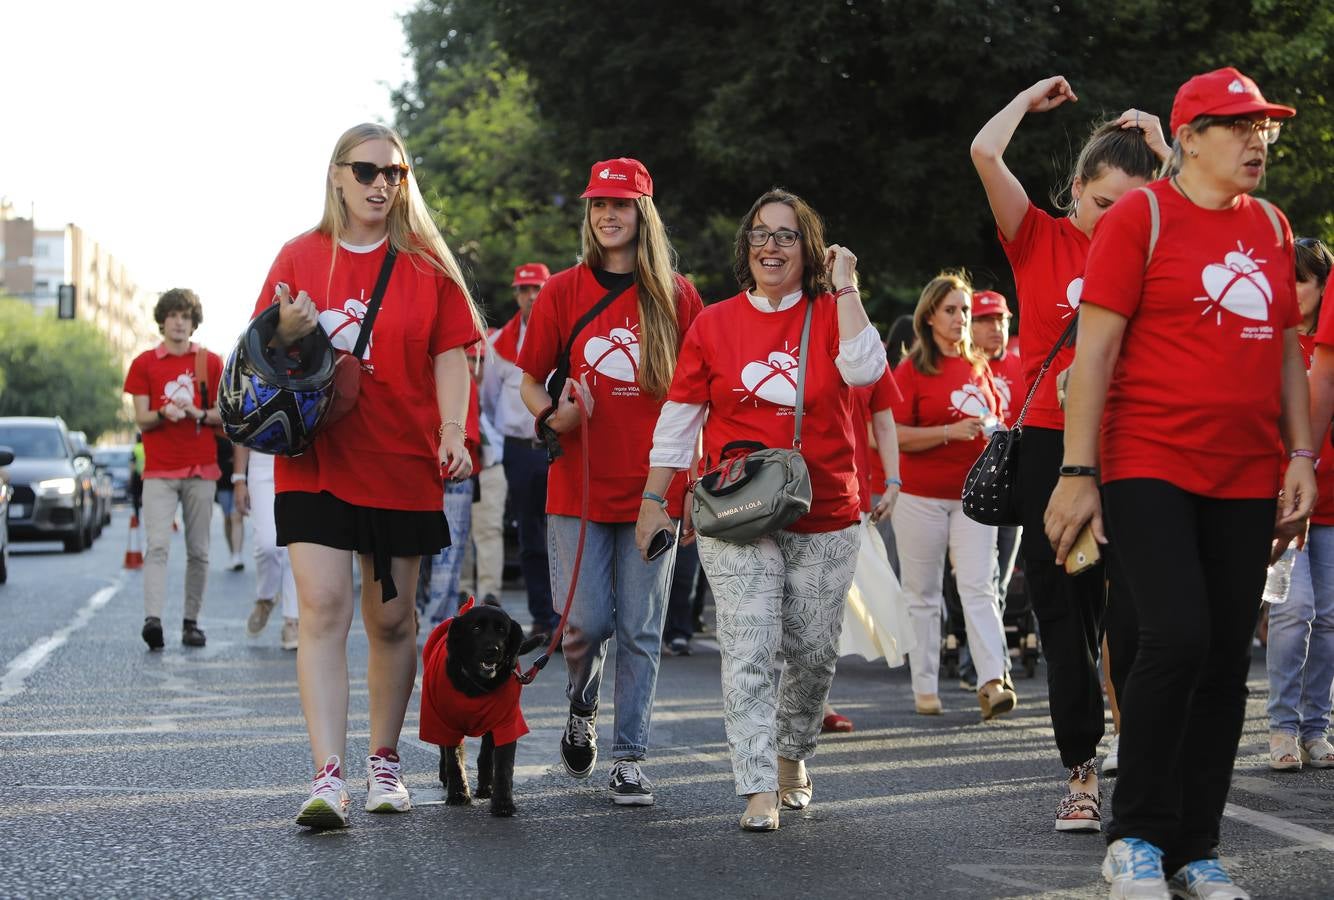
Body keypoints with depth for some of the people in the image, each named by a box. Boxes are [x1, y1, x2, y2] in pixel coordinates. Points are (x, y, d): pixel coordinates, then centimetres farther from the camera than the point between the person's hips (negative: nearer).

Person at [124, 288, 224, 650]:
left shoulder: (211, 362, 9)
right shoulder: (144, 364, 8)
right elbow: (141, 420, 4)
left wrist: (199, 414, -11)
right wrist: (164, 414, -17)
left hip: (201, 470, 1)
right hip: (159, 470, -1)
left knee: (198, 550, 3)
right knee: (157, 545, -14)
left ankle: (191, 621, 10)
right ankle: (152, 619, -25)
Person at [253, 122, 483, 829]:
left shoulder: (426, 265, 5)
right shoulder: (300, 258, 6)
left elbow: (450, 355, 5)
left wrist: (452, 434, -10)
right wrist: (289, 332, -12)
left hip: (401, 465, 1)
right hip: (315, 463, -1)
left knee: (391, 619, 8)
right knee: (323, 609, -12)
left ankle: (384, 761, 24)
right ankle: (328, 777, -17)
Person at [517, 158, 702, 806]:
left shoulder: (677, 296, 4)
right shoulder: (563, 291, 4)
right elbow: (529, 378, 9)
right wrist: (552, 414, -13)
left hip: (653, 486, 0)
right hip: (579, 485, 0)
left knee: (640, 630, 2)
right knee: (587, 621, -4)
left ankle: (629, 757, 11)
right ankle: (582, 710, 27)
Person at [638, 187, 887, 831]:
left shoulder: (830, 314, 5)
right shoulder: (714, 324, 6)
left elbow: (863, 368, -16)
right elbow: (679, 417, 9)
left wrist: (845, 287, -10)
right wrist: (653, 499, 7)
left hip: (825, 518, 1)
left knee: (813, 652, 7)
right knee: (749, 649, -11)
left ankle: (792, 755, 33)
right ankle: (759, 790, -12)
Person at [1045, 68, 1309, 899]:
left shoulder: (1271, 228, 13)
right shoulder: (1142, 216, -4)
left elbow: (1287, 351, 18)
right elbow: (1096, 347, -7)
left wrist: (1302, 457, 8)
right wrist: (1079, 472, -12)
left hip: (1245, 482, 6)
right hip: (1151, 468, -6)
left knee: (1227, 659, 4)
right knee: (1178, 636, -18)